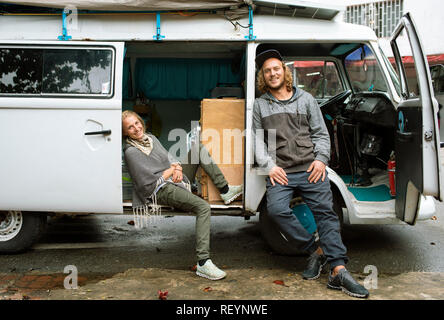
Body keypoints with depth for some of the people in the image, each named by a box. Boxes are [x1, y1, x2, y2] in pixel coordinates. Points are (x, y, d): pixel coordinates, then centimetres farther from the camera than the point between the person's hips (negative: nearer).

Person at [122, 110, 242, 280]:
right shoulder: (131, 152, -12)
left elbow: (170, 158, 16)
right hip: (161, 191, -9)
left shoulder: (150, 138, 13)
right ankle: (203, 262, -36)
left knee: (199, 148, 5)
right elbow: (148, 183, -16)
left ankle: (225, 190, -2)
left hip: (177, 181, 9)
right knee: (203, 207, -30)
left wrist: (177, 167, -9)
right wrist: (172, 170, -3)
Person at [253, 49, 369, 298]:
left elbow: (321, 133, 15)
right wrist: (269, 166, -4)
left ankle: (339, 271, -14)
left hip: (311, 168, 0)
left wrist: (321, 159, -2)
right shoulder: (260, 105, 16)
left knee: (325, 212, -11)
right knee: (277, 210, -24)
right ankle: (315, 250, -8)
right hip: (281, 172, 0)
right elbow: (257, 141, 11)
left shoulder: (306, 99, 16)